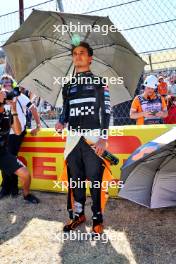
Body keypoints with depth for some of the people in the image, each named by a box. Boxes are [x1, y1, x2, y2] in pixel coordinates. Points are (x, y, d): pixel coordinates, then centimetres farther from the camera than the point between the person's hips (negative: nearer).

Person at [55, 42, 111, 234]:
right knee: (75, 179, 8)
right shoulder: (68, 86, 18)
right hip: (73, 138, 4)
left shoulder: (99, 82, 7)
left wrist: (104, 138, -11)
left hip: (93, 137, -4)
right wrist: (61, 123, -4)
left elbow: (106, 110, 0)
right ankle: (78, 214, 21)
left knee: (95, 179, -3)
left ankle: (97, 218, 10)